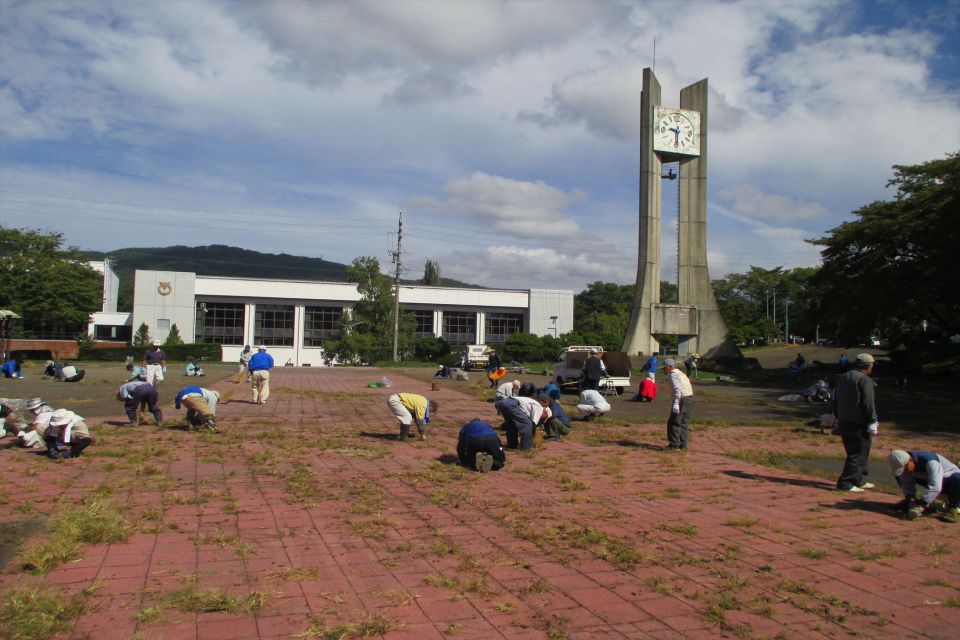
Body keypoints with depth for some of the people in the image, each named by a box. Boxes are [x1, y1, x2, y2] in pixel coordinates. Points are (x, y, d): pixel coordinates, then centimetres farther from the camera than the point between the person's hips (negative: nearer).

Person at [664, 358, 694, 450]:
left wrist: (675, 403, -29)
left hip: (682, 400, -10)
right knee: (683, 424, 13)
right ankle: (683, 445, 15)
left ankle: (675, 445, -3)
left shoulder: (673, 375, -9)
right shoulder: (681, 373, 22)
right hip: (689, 399, 10)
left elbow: (678, 390, -22)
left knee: (674, 423, -3)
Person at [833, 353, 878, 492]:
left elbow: (836, 401, 18)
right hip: (859, 425, -9)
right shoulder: (864, 380, -14)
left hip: (844, 422, 9)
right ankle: (845, 483, -3)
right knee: (858, 454, -2)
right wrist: (873, 422, -12)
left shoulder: (842, 378, 13)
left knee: (854, 452, 19)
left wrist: (839, 418, 23)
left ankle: (860, 481, 28)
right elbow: (869, 404, -18)